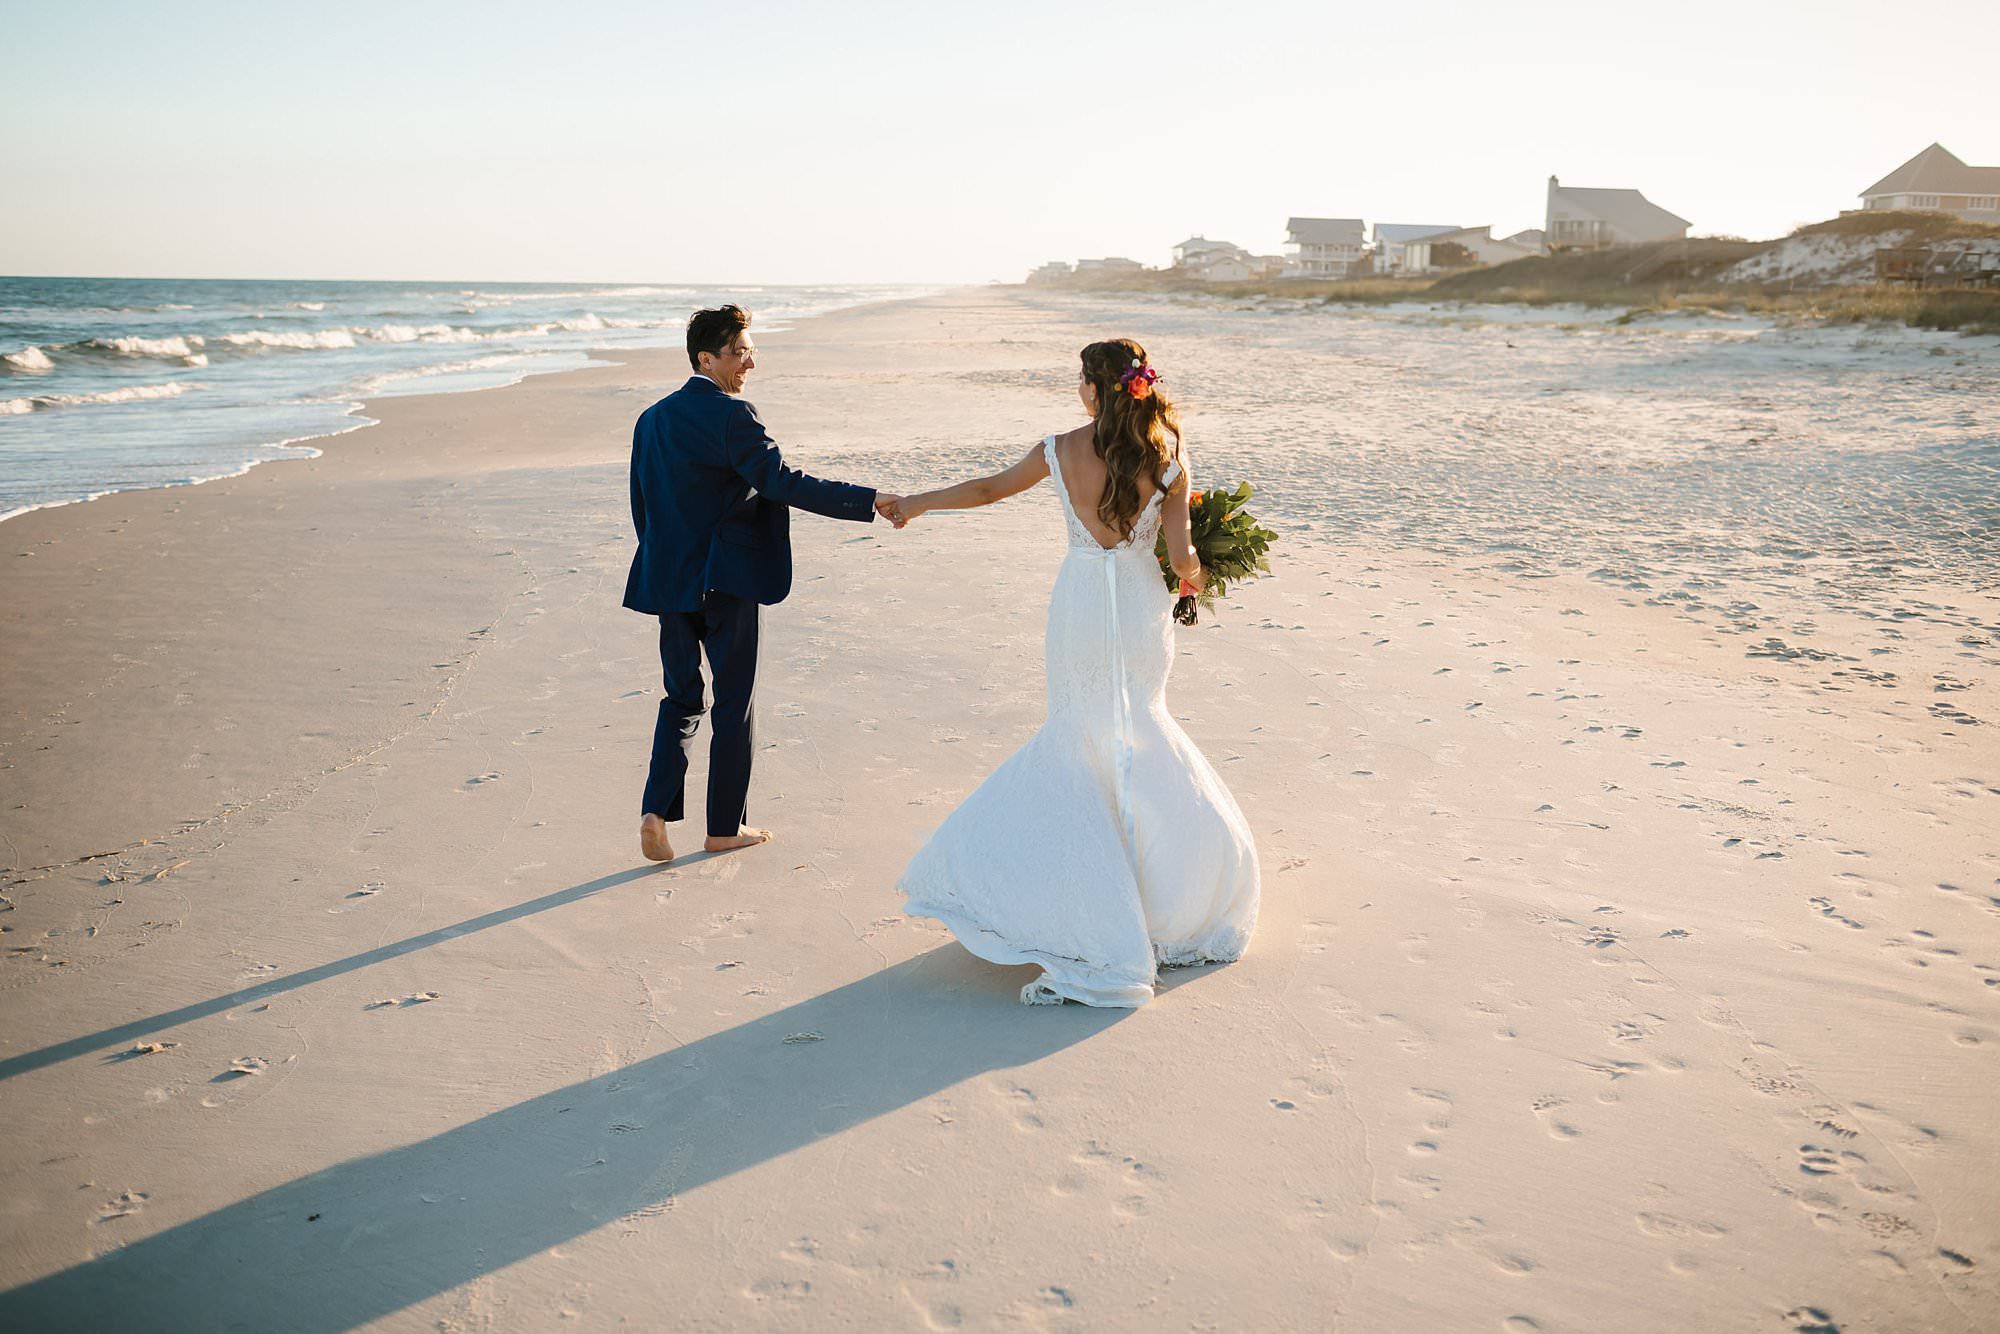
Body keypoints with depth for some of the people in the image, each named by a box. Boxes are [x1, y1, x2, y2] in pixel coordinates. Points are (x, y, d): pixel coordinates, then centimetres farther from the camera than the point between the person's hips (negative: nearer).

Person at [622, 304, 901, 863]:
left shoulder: (652, 419, 11)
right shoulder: (731, 416, -13)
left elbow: (643, 507, 15)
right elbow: (783, 482, -22)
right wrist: (868, 500, -22)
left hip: (668, 580, 7)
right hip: (726, 579, -6)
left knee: (680, 697, 16)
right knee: (733, 701, 6)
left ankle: (656, 811, 1)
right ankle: (725, 826, 15)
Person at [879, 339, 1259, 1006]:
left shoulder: (1062, 449, -8)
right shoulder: (1166, 456, -8)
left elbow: (990, 488, 3)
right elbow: (1181, 553, -8)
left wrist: (915, 504, 17)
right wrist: (1194, 575, 16)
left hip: (1081, 606, 0)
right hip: (1142, 606, 1)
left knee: (1079, 734, 14)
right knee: (1136, 732, 19)